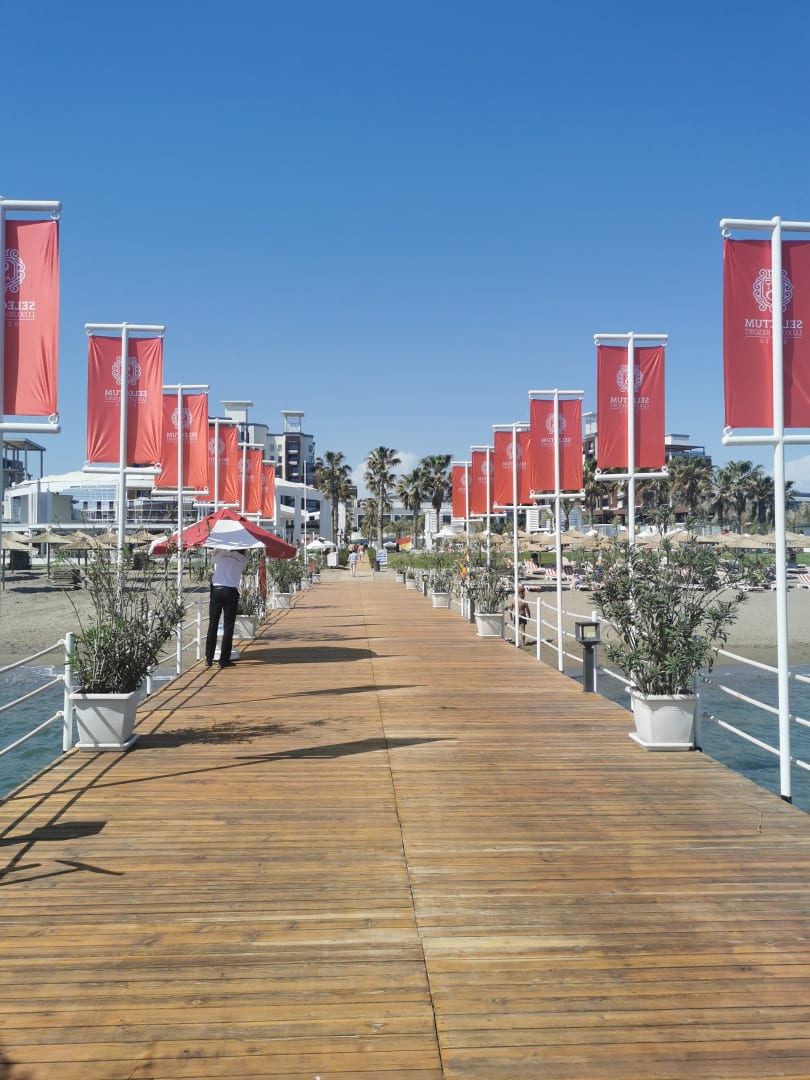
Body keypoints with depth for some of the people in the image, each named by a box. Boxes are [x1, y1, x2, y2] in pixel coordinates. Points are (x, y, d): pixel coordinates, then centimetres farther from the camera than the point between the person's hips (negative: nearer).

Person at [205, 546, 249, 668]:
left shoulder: (220, 554, 12)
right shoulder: (242, 559, 9)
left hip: (216, 590, 2)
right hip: (231, 592, -2)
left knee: (212, 625, 6)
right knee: (228, 627, 1)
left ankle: (209, 658, 8)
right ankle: (224, 659, 0)